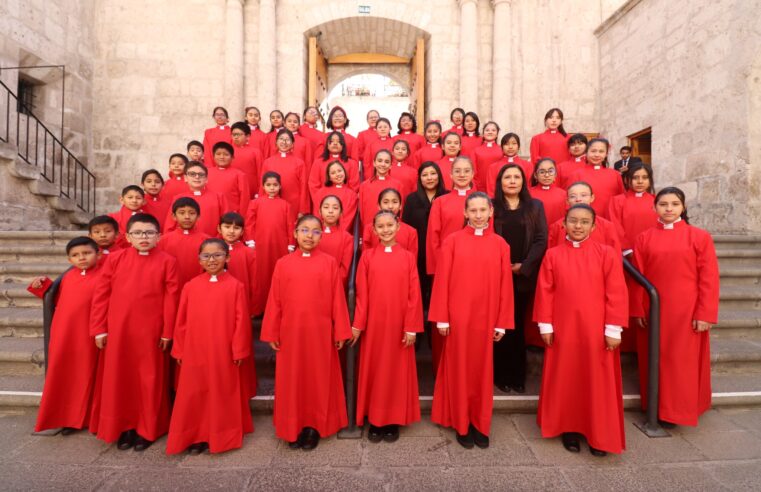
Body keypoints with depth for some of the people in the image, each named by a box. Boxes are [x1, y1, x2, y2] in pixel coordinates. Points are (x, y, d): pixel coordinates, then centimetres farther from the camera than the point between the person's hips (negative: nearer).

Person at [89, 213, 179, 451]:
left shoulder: (167, 261, -4)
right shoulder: (115, 258, 2)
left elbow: (171, 299, -4)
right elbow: (101, 295, 4)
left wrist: (167, 332, -5)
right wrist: (99, 329, 1)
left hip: (151, 332, -2)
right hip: (117, 330, 2)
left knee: (149, 380, 8)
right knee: (119, 379, 11)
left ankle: (147, 429, 24)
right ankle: (124, 427, 29)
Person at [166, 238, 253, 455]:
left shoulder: (235, 286, -5)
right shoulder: (191, 286, 3)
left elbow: (241, 320, -6)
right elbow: (182, 321, 6)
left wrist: (239, 350, -7)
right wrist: (179, 350, 7)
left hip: (224, 352, -2)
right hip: (195, 352, 2)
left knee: (223, 394, 10)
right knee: (195, 395, 10)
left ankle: (223, 436, 27)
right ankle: (197, 436, 26)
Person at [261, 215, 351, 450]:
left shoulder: (329, 262, -3)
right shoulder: (283, 263, 0)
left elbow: (337, 299, -3)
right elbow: (275, 301, 2)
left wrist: (340, 332, -4)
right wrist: (272, 333, 1)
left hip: (320, 333, -1)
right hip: (290, 333, 1)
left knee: (318, 379, 10)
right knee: (291, 381, 11)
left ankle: (315, 426, 27)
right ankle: (293, 427, 28)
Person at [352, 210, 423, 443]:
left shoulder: (408, 257, -1)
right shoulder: (367, 256, 0)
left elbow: (414, 295, -3)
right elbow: (362, 293, -1)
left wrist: (412, 327, -6)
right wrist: (358, 324, -3)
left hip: (399, 324, 0)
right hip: (373, 323, 0)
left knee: (397, 370, 10)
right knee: (374, 369, 10)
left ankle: (394, 420, 26)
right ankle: (374, 420, 26)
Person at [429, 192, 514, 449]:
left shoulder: (500, 245, 2)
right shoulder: (453, 241, -2)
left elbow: (505, 286, 3)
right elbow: (441, 281, -3)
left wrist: (502, 322, 1)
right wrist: (441, 318, -6)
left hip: (486, 318, 2)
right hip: (458, 316, -1)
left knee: (483, 369, 12)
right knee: (460, 369, 9)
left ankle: (480, 424, 28)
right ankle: (461, 423, 25)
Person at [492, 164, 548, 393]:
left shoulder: (535, 206, 8)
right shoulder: (491, 206, 3)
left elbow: (541, 240, 0)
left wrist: (523, 266, -10)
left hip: (524, 276, 1)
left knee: (518, 325, 9)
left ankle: (518, 375, 21)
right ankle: (501, 374, 17)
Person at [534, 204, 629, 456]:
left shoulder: (606, 254, -3)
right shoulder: (552, 255, -1)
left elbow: (616, 294, -4)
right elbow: (544, 293, 0)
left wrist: (613, 329, -7)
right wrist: (545, 325, -3)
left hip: (597, 331, -1)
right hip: (563, 330, 1)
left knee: (598, 382, 8)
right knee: (565, 381, 11)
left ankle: (600, 435, 25)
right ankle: (569, 429, 28)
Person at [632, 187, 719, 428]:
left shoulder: (700, 237, -2)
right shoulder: (644, 238, 2)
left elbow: (709, 279, -3)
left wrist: (705, 314, -8)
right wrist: (638, 310, -1)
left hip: (686, 312, -1)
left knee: (682, 361, 6)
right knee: (655, 360, 11)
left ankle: (678, 410, 22)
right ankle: (656, 407, 26)